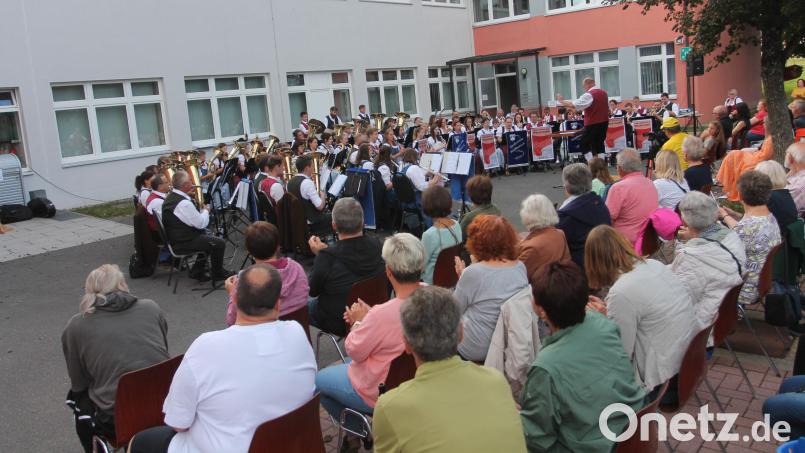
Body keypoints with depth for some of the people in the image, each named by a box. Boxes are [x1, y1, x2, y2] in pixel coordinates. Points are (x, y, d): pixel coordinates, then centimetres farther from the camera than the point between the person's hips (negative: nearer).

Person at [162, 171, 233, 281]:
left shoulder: (170, 197, 5)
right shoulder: (184, 203, -27)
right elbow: (201, 223, -21)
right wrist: (206, 211, -2)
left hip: (174, 239, 11)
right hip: (183, 243, -11)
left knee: (206, 236, 27)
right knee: (220, 243, -7)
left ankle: (197, 271, 27)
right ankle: (217, 273, 14)